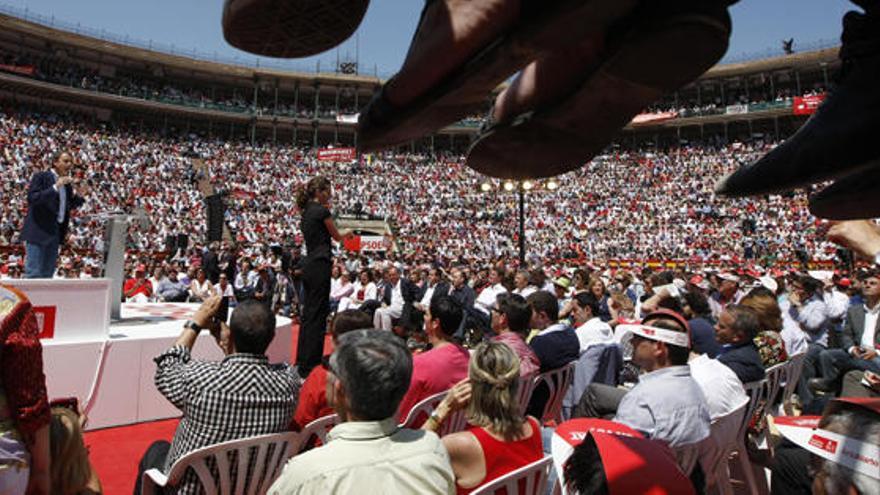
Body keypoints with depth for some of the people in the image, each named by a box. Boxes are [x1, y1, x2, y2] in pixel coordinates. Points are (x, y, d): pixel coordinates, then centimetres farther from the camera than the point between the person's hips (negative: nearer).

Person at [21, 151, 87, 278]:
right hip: (38, 231, -7)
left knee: (47, 273, 12)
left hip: (56, 232, 7)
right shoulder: (41, 177, -6)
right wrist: (55, 187, -26)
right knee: (33, 273, -7)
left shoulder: (68, 183, 12)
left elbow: (69, 206, 17)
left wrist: (79, 196, -1)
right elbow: (32, 198, -19)